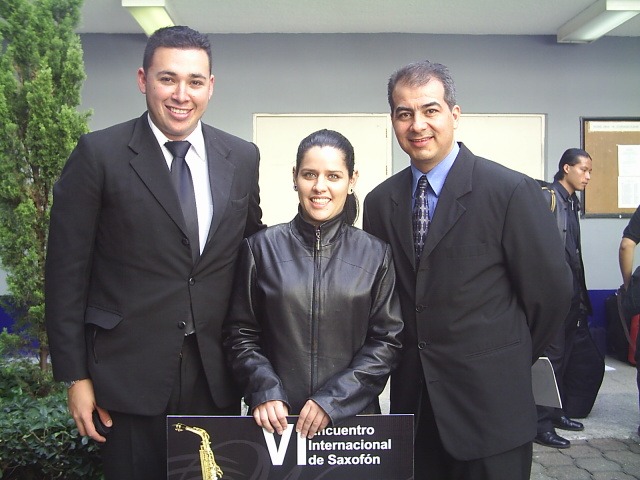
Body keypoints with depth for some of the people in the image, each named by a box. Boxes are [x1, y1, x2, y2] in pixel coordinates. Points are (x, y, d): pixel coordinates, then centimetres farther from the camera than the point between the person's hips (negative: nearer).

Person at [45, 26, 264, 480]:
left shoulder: (243, 158, 4)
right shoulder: (100, 154, -7)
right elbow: (67, 270, -6)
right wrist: (75, 376, -6)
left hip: (217, 376, 4)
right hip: (129, 375, -3)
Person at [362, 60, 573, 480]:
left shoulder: (512, 191, -12)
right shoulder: (380, 202, 2)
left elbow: (550, 290, -7)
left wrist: (510, 361, 3)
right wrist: (414, 359, 8)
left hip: (489, 402, -4)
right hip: (412, 396, 4)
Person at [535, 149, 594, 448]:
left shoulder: (571, 203, 16)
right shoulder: (549, 197, -12)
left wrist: (580, 294, 17)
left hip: (570, 295, 9)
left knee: (563, 357, 16)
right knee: (550, 358, -5)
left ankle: (555, 412, 28)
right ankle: (541, 424, 4)